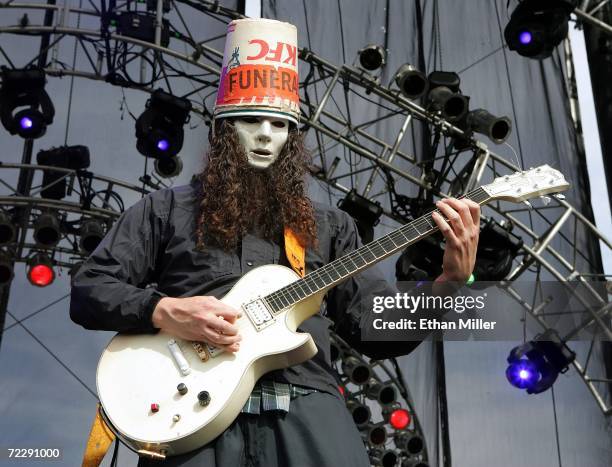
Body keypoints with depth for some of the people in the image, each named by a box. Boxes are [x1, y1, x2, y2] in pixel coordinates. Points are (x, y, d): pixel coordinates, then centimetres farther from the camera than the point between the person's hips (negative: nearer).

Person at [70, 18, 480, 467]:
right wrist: (163, 310, -9)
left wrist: (453, 278, -5)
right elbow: (87, 291, 9)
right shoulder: (166, 208, 12)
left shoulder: (329, 225, 16)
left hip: (305, 401, 2)